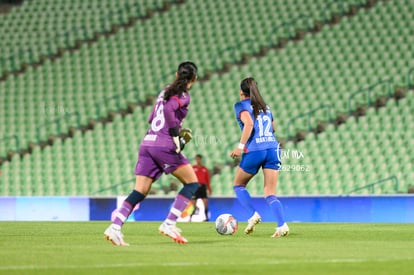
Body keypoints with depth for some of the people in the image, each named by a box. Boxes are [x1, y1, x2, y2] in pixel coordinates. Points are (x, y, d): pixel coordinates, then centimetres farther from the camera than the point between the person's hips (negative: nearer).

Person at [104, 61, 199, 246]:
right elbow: (169, 109, -21)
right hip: (165, 146, -7)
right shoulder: (183, 96, -3)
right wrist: (176, 135, -18)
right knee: (192, 183, 5)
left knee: (139, 192, 3)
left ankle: (115, 227, -12)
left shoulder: (166, 91, 21)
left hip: (148, 143, 7)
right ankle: (169, 224, -5)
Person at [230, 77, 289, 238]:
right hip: (272, 149, 5)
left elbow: (249, 123, -15)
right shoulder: (265, 106, 19)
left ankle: (253, 215, -1)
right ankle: (282, 225, -19)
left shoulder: (241, 106, 2)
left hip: (254, 151, -4)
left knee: (238, 185, 19)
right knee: (270, 194, 2)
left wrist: (241, 146, -15)